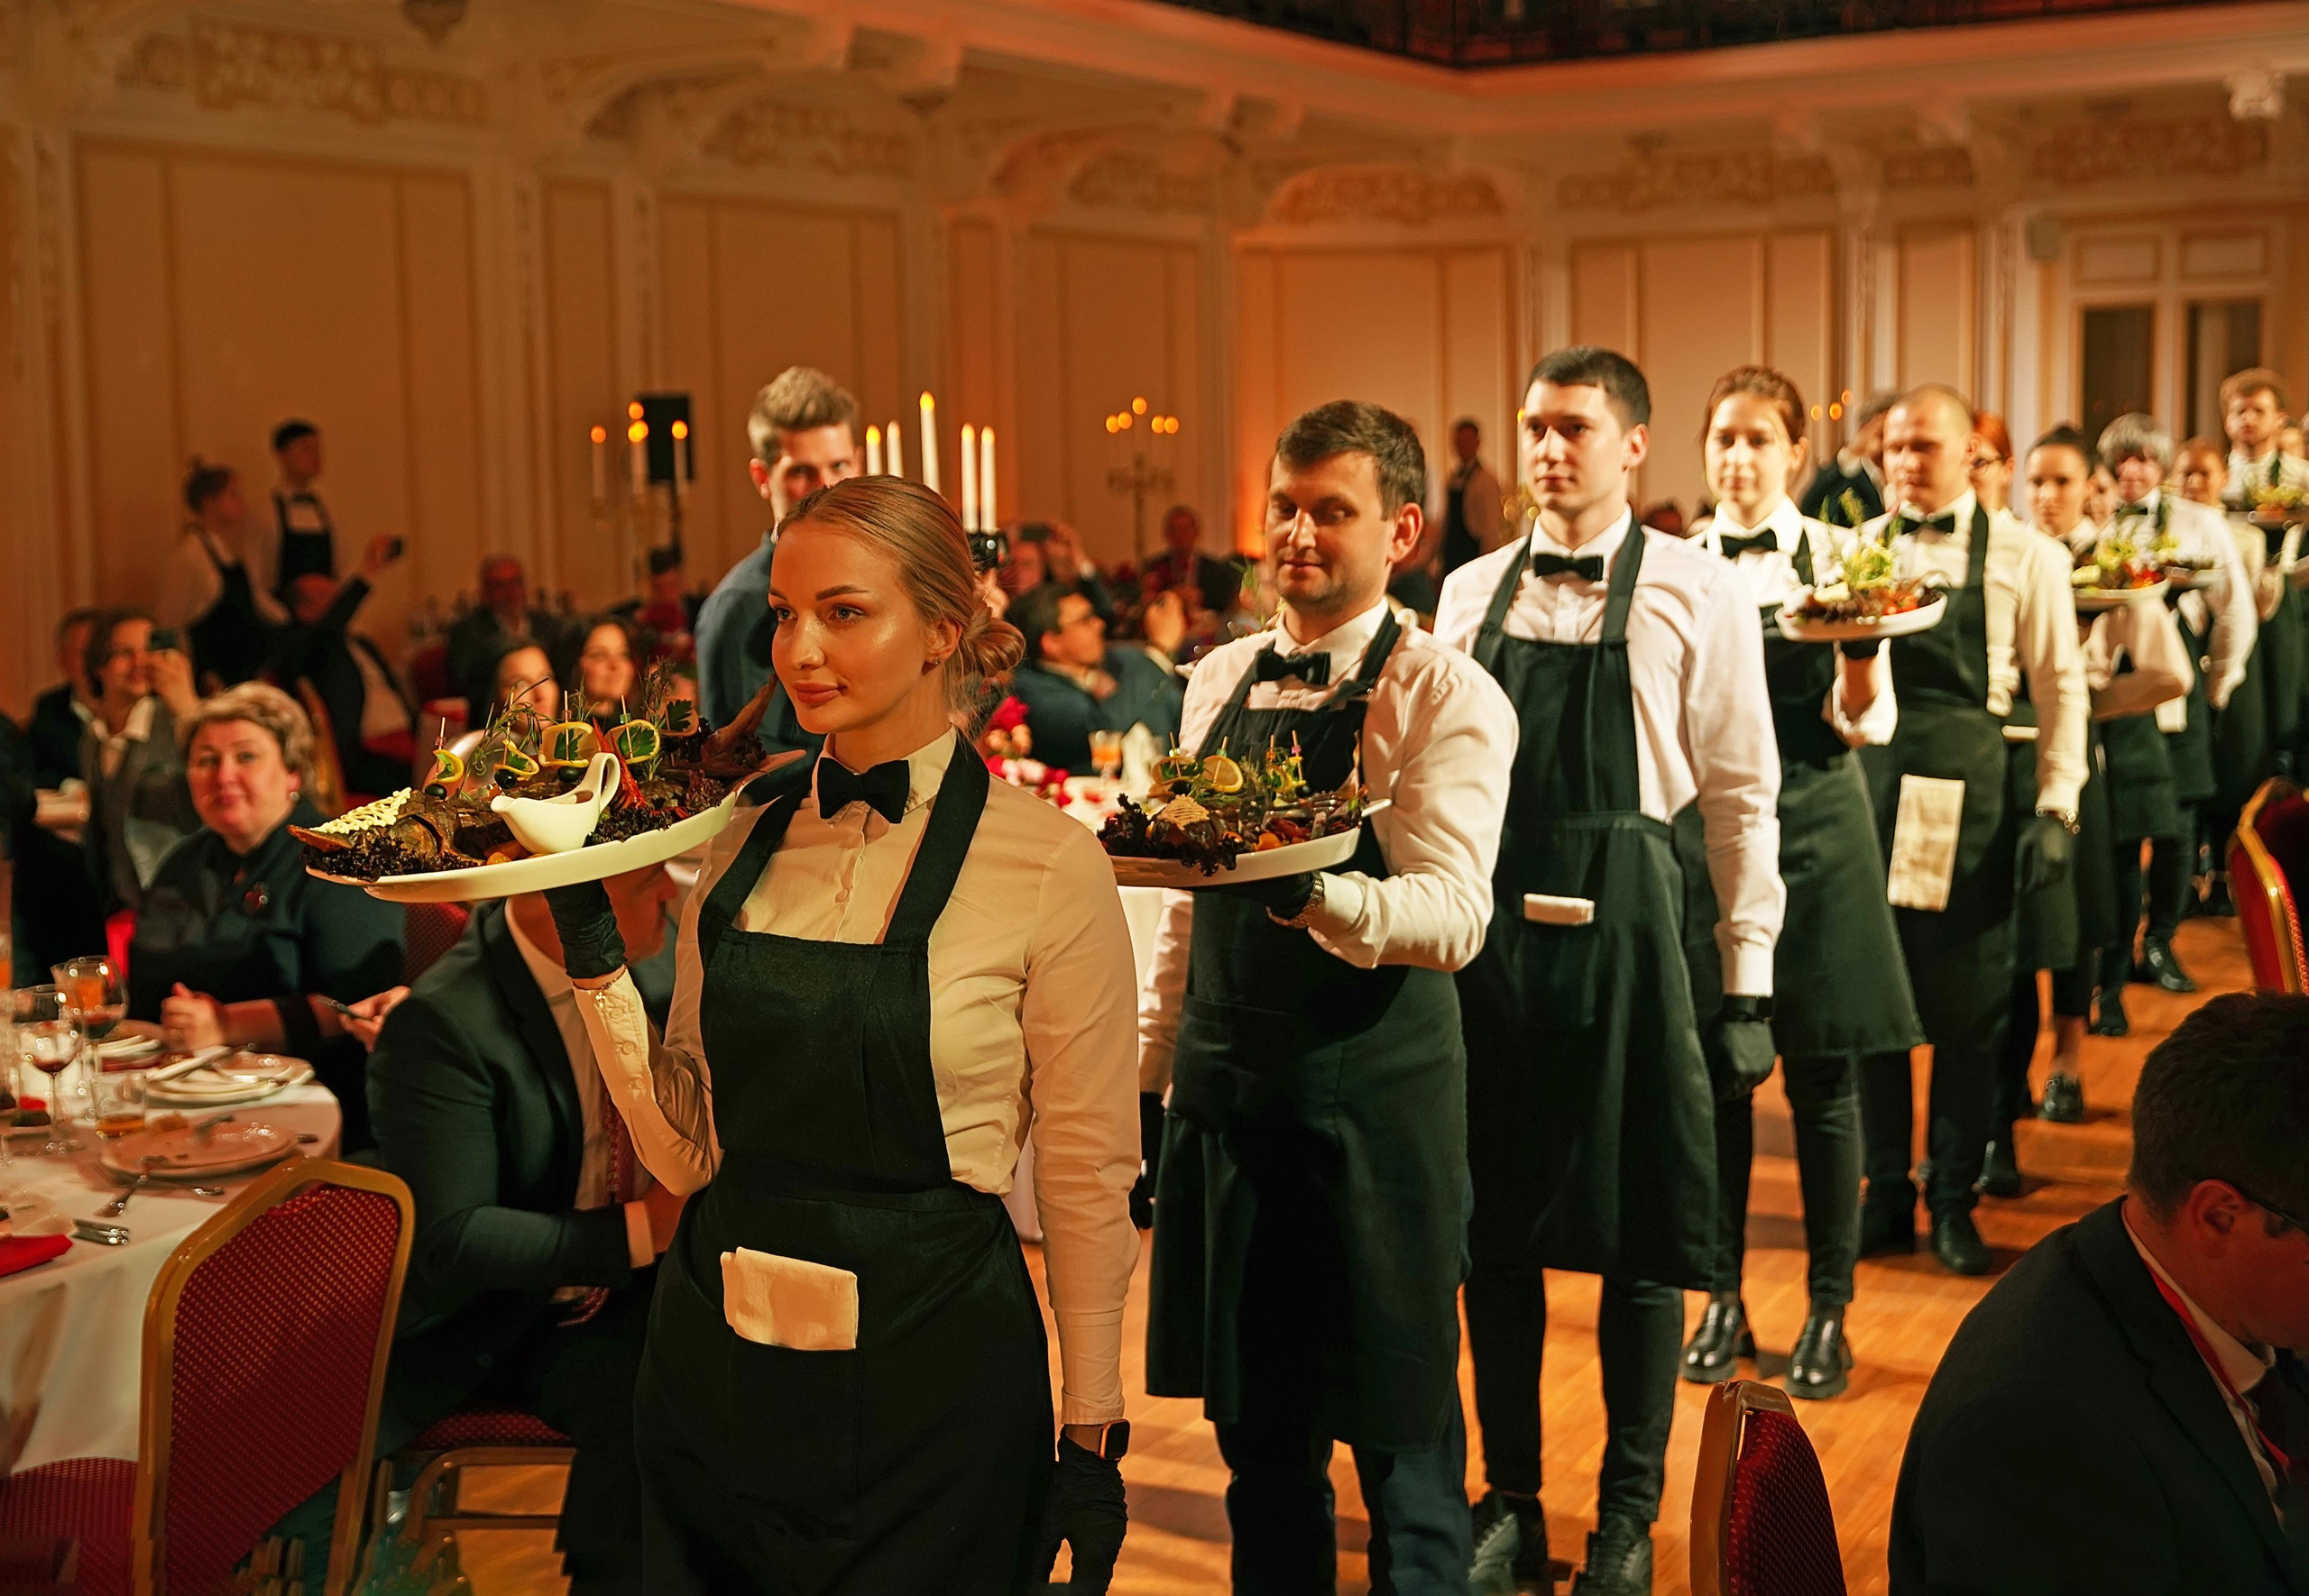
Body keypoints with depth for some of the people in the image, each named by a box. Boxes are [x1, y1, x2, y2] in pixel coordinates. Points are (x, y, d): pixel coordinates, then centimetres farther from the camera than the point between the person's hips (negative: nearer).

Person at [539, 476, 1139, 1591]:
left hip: (927, 1379, -4)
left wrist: (1092, 1443, -3)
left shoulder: (1047, 861, -11)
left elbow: (1087, 1181, -6)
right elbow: (685, 1148, 4)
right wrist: (592, 950, -5)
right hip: (717, 1364, 4)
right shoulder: (742, 846, 3)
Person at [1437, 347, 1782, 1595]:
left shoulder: (1697, 595, -2)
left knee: (1638, 1233, 5)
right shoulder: (1471, 593, 9)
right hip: (1483, 928, 3)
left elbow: (1739, 797, -2)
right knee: (1491, 1225, 9)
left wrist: (1748, 979, -4)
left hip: (1620, 928, -3)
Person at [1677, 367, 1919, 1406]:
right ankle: (1723, 1301, 20)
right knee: (1713, 1076, 6)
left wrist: (1858, 653, -24)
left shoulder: (1839, 559, -1)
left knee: (1823, 1077, 3)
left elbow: (1869, 725, -6)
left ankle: (1829, 1312, 16)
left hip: (1814, 823, -2)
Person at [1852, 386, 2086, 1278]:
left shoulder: (2025, 558, 2)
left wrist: (2056, 807, -5)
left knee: (1967, 1004, 4)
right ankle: (1887, 1195, 19)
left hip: (1970, 795, -2)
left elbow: (2060, 686, 1)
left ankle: (1955, 1201, 18)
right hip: (1866, 779, 2)